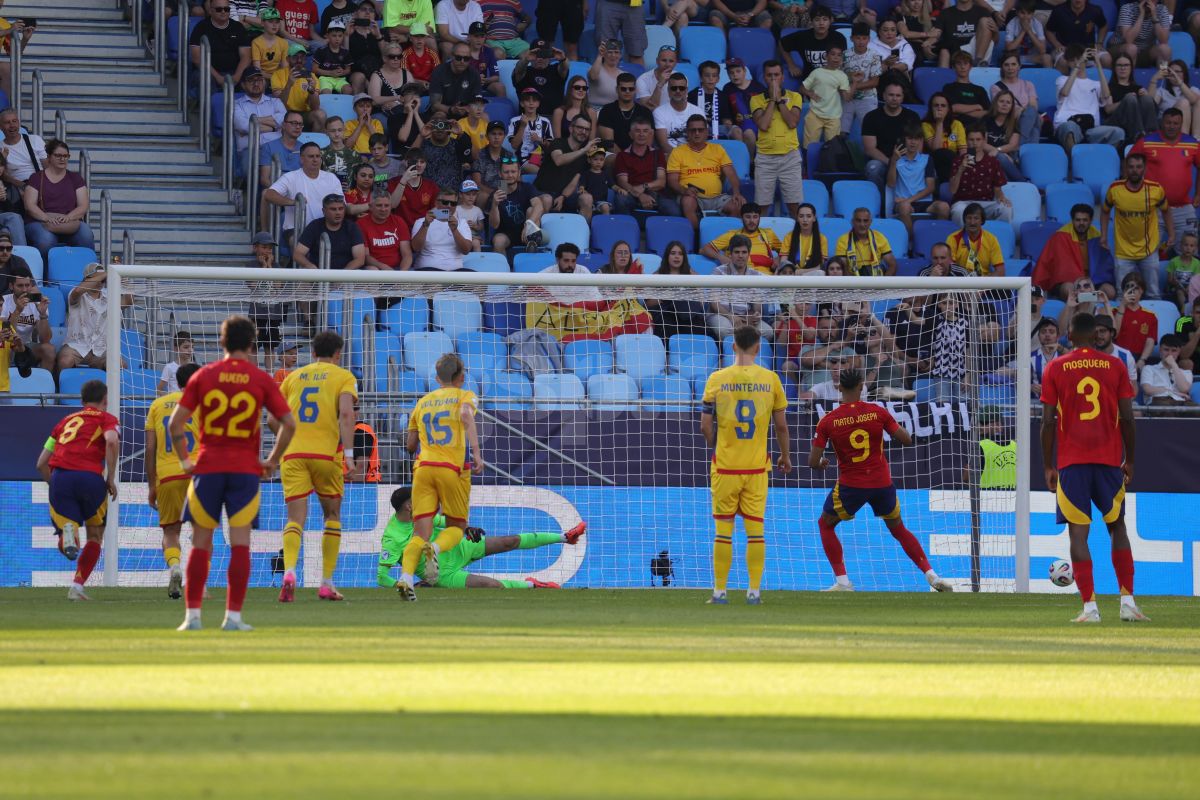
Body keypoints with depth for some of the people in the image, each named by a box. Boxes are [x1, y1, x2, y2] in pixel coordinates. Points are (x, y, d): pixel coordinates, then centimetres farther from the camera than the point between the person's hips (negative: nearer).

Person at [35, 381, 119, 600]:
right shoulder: (107, 419, 15)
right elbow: (112, 441, -9)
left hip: (59, 475, 2)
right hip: (90, 476, -2)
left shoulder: (65, 421, 29)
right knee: (95, 536, 17)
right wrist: (111, 478, -3)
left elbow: (41, 463, 26)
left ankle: (68, 531, -29)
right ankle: (77, 586, 6)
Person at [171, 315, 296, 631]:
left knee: (201, 543, 6)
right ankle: (233, 616, -2)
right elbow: (288, 424, -4)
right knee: (240, 543, 1)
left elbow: (175, 423, -2)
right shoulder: (261, 380, 0)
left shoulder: (203, 376, 1)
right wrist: (271, 462, 6)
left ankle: (193, 615, 2)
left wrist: (184, 460, 8)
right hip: (246, 469, -1)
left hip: (207, 467, 1)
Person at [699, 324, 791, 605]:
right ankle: (754, 591, 4)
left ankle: (720, 591, 6)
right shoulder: (770, 379, -2)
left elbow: (705, 426, -1)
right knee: (755, 530, 5)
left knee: (723, 531, 5)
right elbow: (781, 425, 3)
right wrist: (785, 457, 19)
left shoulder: (716, 379, -4)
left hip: (725, 466, -1)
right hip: (757, 466, 1)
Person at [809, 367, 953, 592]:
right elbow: (907, 440, -3)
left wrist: (821, 464, 18)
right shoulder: (878, 412, -6)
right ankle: (932, 576, 13)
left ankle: (842, 582, 9)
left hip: (851, 485, -2)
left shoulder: (827, 422, -8)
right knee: (898, 529, 21)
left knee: (825, 524, 20)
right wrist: (902, 430, 20)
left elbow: (813, 462, -6)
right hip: (882, 483, 2)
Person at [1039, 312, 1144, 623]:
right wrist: (1129, 461, 12)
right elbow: (1127, 418, 2)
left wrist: (1048, 466, 4)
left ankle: (1090, 606, -10)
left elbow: (1048, 421, -2)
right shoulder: (1115, 367, 4)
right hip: (1109, 458, 2)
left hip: (1072, 461, -2)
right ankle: (1127, 601, 6)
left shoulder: (1055, 369, 1)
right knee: (1117, 527, 14)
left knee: (1078, 532, -2)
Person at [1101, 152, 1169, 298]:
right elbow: (1105, 211, 7)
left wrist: (1171, 235, 3)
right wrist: (1103, 235, 1)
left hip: (1149, 251, 0)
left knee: (1153, 294, 10)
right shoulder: (1114, 189, -11)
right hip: (1124, 252, 0)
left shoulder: (1156, 190, -12)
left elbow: (1165, 211, 7)